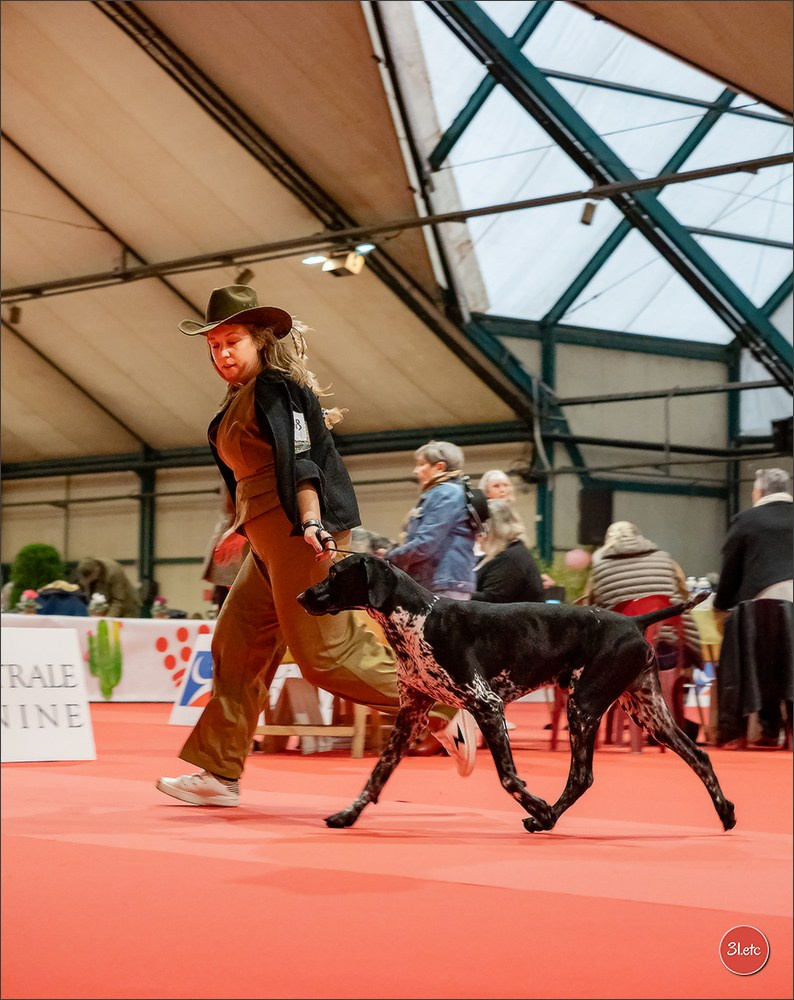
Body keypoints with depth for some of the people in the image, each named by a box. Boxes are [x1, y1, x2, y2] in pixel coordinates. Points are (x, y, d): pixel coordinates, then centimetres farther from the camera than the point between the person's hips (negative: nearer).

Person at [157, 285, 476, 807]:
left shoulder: (277, 390, -11)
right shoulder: (241, 400, 18)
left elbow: (302, 461, -22)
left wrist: (311, 523, -33)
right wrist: (243, 528, 32)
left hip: (302, 536, -10)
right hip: (270, 543, 10)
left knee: (324, 653, -11)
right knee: (236, 647, 8)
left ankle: (443, 711, -2)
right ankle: (219, 773, 12)